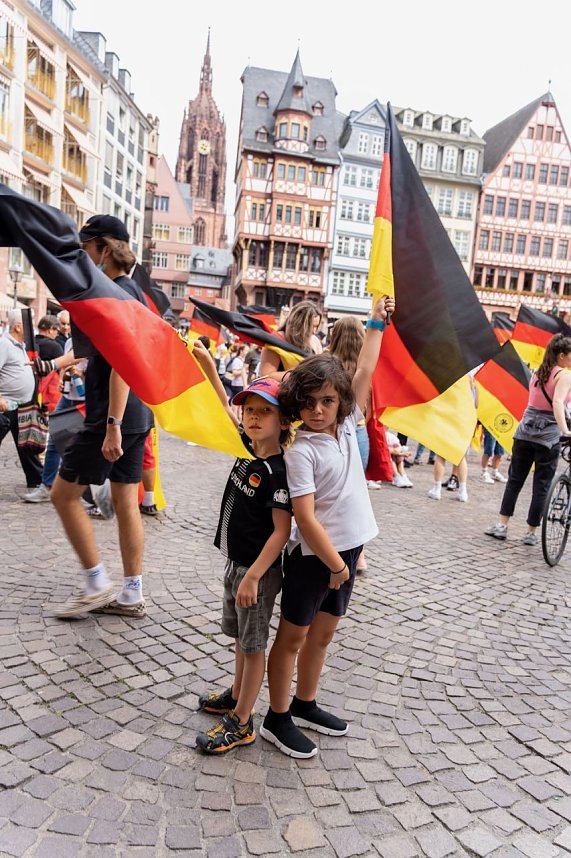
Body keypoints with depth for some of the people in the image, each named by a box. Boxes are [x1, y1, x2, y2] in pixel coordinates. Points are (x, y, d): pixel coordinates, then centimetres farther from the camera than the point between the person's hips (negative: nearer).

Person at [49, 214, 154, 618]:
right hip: (136, 415, 9)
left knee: (64, 494, 3)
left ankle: (98, 584, 9)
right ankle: (133, 595, 16)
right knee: (126, 502, 10)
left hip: (113, 417, -9)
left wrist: (112, 425, -25)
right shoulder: (135, 292, 16)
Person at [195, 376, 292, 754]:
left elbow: (281, 530, -23)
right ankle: (236, 696, 42)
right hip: (236, 562, 9)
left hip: (259, 570, -8)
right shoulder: (246, 453, 1)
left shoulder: (278, 471, -23)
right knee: (240, 636, 23)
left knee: (253, 644, 5)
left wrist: (253, 575, -25)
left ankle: (241, 724, 18)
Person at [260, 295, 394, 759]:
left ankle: (304, 705, 38)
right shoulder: (301, 451, -19)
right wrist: (335, 564, -16)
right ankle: (277, 719, 25)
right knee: (294, 634, 9)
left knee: (323, 632, 19)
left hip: (348, 548, 7)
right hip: (312, 555, -7)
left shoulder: (347, 427, 1)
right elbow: (305, 517, -21)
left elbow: (365, 372, 6)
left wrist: (377, 323, 9)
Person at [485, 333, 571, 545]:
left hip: (525, 430, 6)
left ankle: (501, 525, 9)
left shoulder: (537, 373, 11)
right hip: (548, 435, -5)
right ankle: (531, 533, 11)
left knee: (515, 479, 11)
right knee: (541, 486, 5)